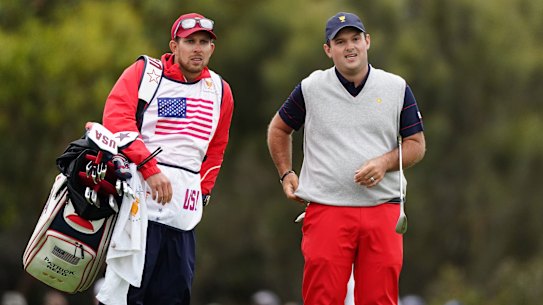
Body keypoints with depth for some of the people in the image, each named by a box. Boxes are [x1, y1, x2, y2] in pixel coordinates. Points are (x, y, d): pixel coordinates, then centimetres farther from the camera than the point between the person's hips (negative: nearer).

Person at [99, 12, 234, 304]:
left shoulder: (220, 91, 16)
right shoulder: (143, 72, 1)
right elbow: (115, 120, -13)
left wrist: (201, 191, 15)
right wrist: (150, 169, -20)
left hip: (183, 214, 5)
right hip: (140, 203, -5)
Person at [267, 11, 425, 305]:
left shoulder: (397, 88, 8)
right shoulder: (310, 88, 6)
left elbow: (416, 145, 11)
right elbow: (279, 128, 23)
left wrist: (384, 162, -7)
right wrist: (286, 174, 14)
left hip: (383, 211, 1)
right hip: (326, 211, -1)